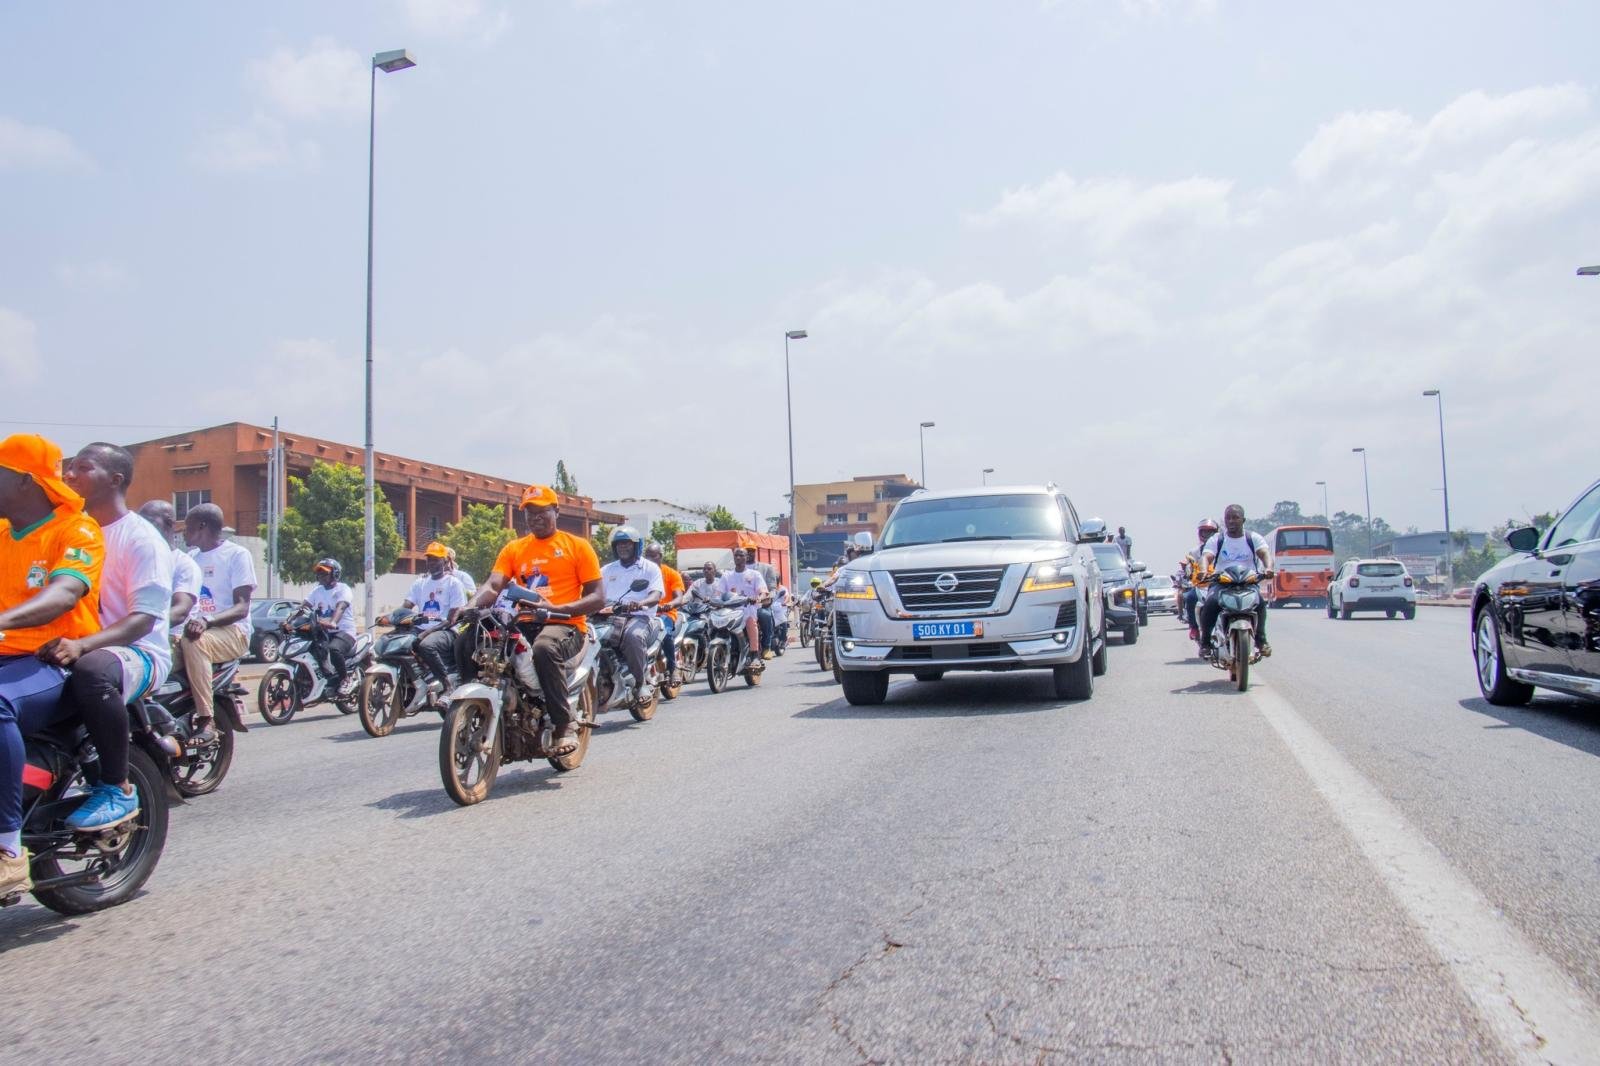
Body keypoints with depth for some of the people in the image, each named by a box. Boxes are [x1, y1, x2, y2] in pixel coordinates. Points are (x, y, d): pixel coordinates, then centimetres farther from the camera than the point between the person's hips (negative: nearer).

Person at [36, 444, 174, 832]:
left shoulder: (141, 538, -5)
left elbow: (144, 618, -15)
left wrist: (81, 645, -31)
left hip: (137, 651, -7)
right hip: (75, 648, 7)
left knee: (91, 671, -38)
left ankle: (119, 788, -25)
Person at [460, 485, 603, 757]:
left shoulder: (578, 546, 5)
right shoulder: (513, 549, 17)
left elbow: (598, 597, -2)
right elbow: (492, 585, 2)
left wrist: (557, 609, -18)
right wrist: (471, 606, -22)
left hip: (564, 625, -5)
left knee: (544, 648, -40)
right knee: (467, 641, -18)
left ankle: (565, 725, -27)